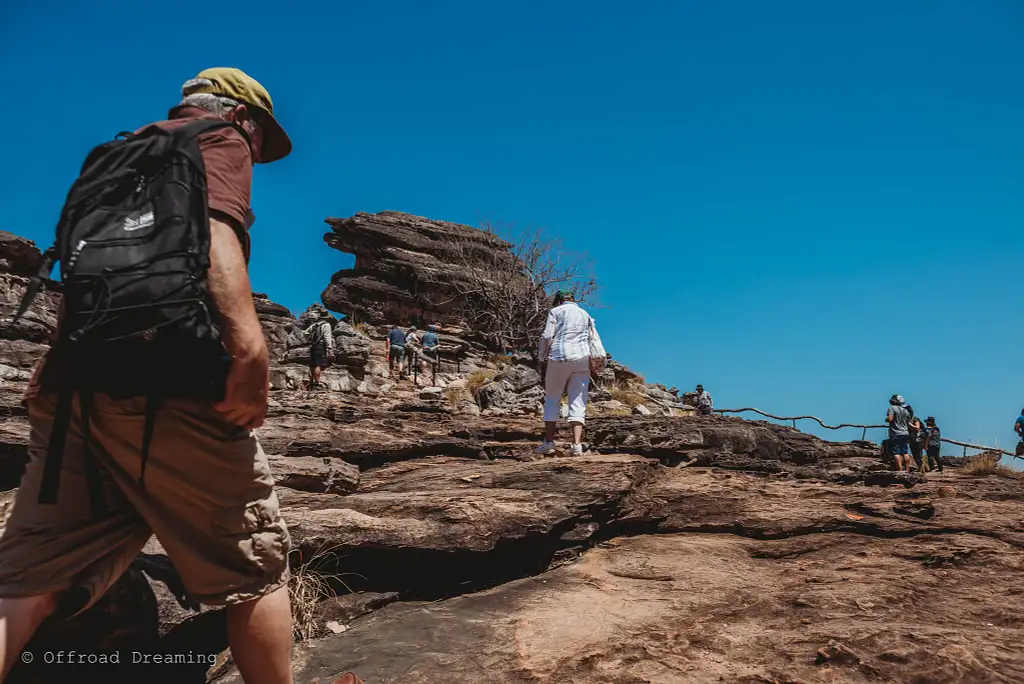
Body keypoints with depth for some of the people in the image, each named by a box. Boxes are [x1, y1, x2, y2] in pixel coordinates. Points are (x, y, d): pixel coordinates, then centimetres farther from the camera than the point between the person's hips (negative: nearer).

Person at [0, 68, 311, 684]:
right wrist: (248, 342, -27)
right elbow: (210, 226, -15)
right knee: (255, 562, 5)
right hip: (164, 380, -7)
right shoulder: (220, 141, 7)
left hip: (71, 375, 8)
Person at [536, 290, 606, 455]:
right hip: (582, 359, 3)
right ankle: (577, 444, -10)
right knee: (578, 402, 1)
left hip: (559, 357, -3)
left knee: (552, 399, 8)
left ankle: (548, 441, 5)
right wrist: (599, 360, 7)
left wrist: (541, 358, 2)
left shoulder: (555, 311, 8)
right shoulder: (585, 314, 21)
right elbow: (595, 340, 11)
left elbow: (547, 336, -3)